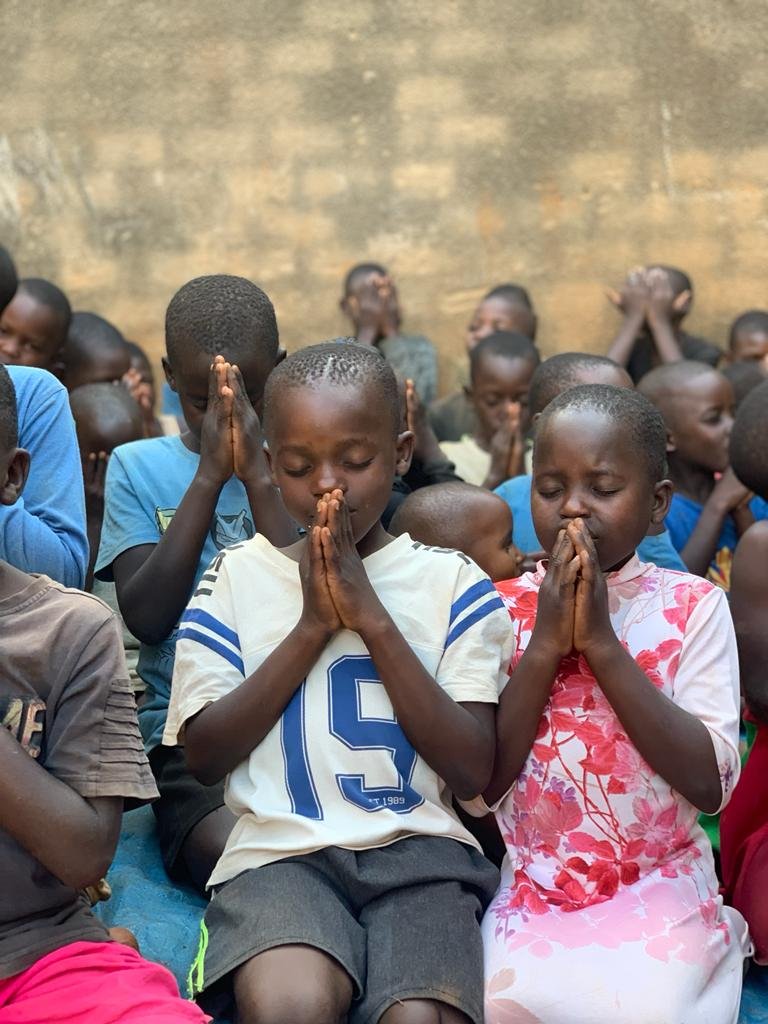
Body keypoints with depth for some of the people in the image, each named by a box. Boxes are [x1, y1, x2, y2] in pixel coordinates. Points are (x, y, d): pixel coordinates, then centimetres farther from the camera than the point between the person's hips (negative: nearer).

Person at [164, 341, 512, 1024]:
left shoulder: (453, 583, 6)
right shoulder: (238, 577, 9)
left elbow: (473, 771, -3)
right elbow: (204, 755, 3)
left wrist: (373, 618, -9)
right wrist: (310, 628, -6)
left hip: (419, 848, 0)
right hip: (281, 849, 0)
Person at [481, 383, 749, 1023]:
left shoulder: (693, 606, -4)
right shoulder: (503, 608, 0)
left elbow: (710, 784, -14)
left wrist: (602, 643, -19)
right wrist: (545, 644, -17)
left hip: (659, 890, -1)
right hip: (532, 890, 2)